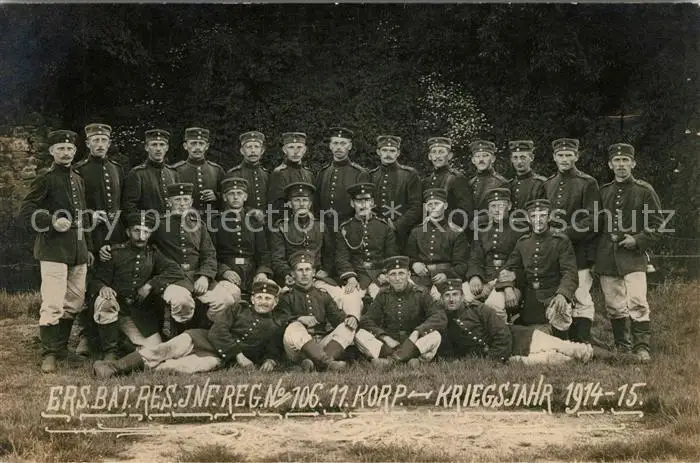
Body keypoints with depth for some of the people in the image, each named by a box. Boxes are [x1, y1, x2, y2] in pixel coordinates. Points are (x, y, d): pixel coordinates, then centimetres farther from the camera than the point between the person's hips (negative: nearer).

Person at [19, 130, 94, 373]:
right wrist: (52, 222, -20)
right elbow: (25, 211, -8)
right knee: (53, 304, -10)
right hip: (54, 250, -7)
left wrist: (88, 248, 20)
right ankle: (49, 354, -2)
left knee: (75, 303, 11)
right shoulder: (45, 180, -2)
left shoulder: (79, 180, 17)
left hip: (78, 251, 7)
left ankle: (61, 347, 25)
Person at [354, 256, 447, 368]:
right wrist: (385, 337, -17)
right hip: (389, 344, 2)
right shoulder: (383, 295, 7)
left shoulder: (420, 293, 0)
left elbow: (441, 318, -11)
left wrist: (417, 332, -26)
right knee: (360, 335, -22)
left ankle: (391, 359, -36)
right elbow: (366, 321, 1)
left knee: (435, 336, -31)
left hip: (415, 344, -2)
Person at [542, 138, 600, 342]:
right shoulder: (548, 184, 15)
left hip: (580, 251, -5)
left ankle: (583, 344, -4)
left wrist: (566, 233, -16)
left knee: (581, 298, -7)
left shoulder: (588, 183, -2)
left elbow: (593, 220, -9)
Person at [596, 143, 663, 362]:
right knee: (614, 307, 8)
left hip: (633, 257, -4)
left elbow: (657, 225, 2)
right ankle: (622, 347, 19)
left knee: (637, 303, -13)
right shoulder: (603, 192, 12)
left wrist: (638, 240, -12)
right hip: (606, 259, 4)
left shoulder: (644, 190, 2)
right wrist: (596, 254, 10)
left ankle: (642, 348, -7)